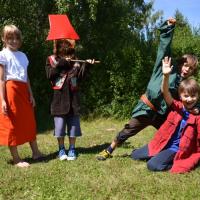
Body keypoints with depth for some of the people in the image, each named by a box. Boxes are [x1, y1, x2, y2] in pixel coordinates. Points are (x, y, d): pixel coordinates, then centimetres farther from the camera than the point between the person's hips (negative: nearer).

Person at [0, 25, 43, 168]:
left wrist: (31, 95, 12)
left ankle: (36, 152, 24)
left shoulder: (23, 55, 16)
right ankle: (16, 159, 8)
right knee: (12, 124, 0)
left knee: (29, 122, 12)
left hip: (23, 91, 7)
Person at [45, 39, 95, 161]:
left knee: (73, 124, 5)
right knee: (60, 125, 2)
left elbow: (80, 76, 3)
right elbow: (49, 75, -6)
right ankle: (61, 149, 17)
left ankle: (72, 149, 17)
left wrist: (86, 65, -11)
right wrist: (60, 65, -13)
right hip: (59, 97, -2)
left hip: (73, 96, 2)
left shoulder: (75, 60, 11)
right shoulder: (51, 59, 7)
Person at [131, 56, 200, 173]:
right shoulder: (177, 107, -5)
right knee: (135, 155, 10)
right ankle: (162, 156, 23)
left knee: (153, 165, -26)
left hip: (176, 149, -5)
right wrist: (166, 76, -38)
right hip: (163, 144, 5)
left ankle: (175, 163, -2)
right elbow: (165, 92, -21)